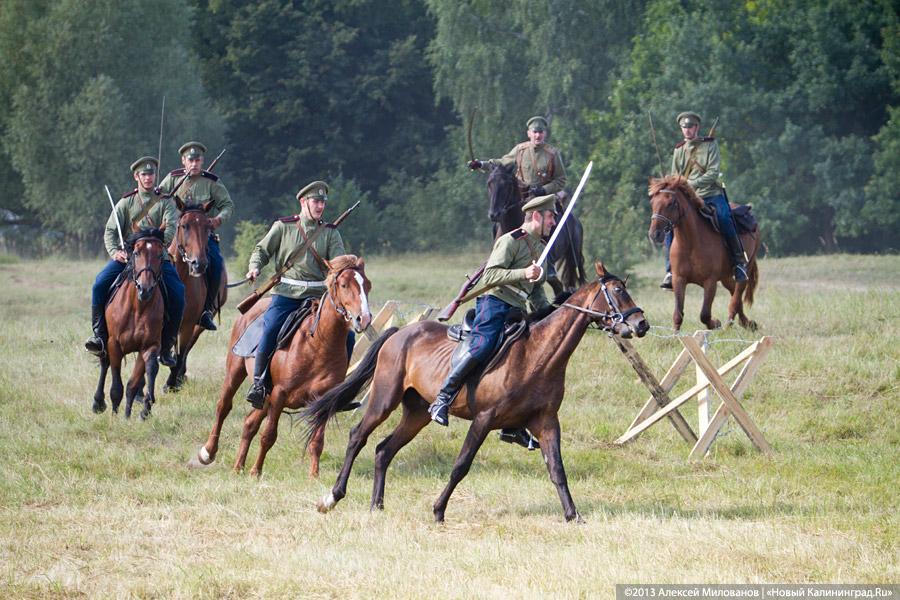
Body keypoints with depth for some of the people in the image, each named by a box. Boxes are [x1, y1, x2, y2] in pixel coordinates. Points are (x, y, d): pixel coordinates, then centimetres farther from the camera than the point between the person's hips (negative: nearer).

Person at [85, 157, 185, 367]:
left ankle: (166, 346, -6)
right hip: (127, 255, 1)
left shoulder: (165, 203, 10)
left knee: (177, 295, -21)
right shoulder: (126, 202, 12)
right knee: (100, 284, -24)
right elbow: (110, 231, 5)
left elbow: (171, 229, -7)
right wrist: (115, 251, -17)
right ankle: (99, 334, -14)